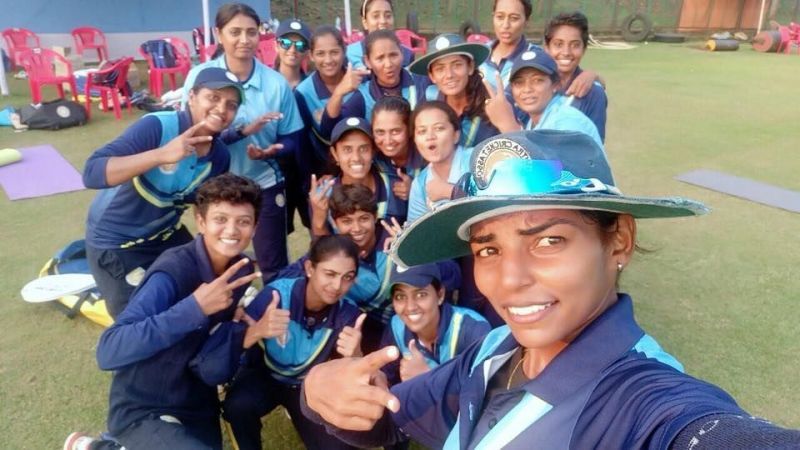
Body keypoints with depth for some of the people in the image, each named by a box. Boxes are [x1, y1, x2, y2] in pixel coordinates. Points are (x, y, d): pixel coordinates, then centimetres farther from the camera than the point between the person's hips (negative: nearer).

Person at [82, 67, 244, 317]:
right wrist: (162, 155, -45)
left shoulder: (220, 155, -8)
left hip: (165, 235, 6)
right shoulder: (157, 127, -27)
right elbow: (92, 173, -36)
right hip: (115, 242, -6)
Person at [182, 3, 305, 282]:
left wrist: (271, 151, -24)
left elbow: (292, 139, -2)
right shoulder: (200, 76, -7)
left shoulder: (276, 82, -6)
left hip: (265, 186, 0)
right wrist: (243, 129, -27)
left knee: (274, 266, 8)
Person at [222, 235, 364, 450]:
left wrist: (354, 355, -42)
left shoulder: (348, 314, -21)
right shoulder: (277, 293, -28)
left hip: (309, 387, 2)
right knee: (238, 406, -32)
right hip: (265, 375, -2)